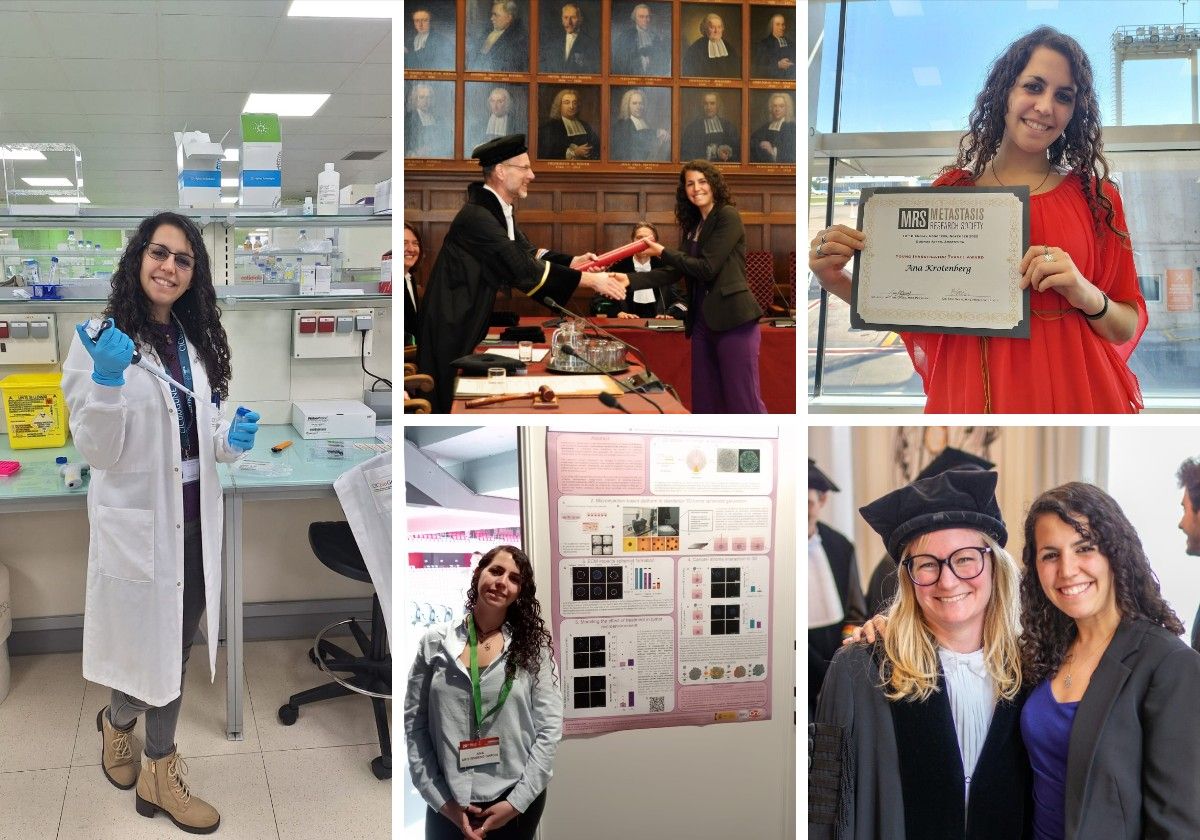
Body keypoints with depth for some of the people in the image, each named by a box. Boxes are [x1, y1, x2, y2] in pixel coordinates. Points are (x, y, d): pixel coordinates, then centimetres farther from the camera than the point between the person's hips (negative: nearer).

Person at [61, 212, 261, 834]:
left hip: (195, 520, 6)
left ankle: (159, 777, 34)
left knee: (175, 652, 15)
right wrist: (107, 380, -31)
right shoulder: (101, 342, -11)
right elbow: (97, 452, -15)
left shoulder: (197, 343, 9)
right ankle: (117, 724, 38)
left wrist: (233, 440, -7)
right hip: (139, 521, -6)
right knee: (151, 649, 6)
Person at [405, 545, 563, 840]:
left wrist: (516, 802, -10)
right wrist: (441, 800, -6)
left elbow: (549, 728, -4)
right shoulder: (435, 642, 0)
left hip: (515, 802, 0)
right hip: (447, 807, 1)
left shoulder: (532, 645, -1)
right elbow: (414, 723, 0)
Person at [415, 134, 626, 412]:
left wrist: (572, 262, -8)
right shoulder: (477, 217, -24)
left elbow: (527, 252, 9)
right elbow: (523, 269, -27)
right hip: (453, 327, -10)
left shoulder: (497, 209, 8)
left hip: (475, 318, 10)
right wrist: (588, 280, -24)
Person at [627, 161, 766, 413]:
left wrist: (663, 253, -3)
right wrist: (630, 280, 2)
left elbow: (707, 268, -14)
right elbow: (676, 273, 13)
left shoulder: (728, 216, -7)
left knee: (743, 401, -9)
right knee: (704, 401, 9)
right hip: (703, 321, 8)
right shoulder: (693, 226, 17)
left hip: (733, 319, -8)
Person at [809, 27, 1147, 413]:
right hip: (968, 395, 1)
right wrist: (838, 281, -10)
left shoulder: (1095, 196, 2)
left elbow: (1128, 329, 2)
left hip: (1075, 396, 0)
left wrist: (1087, 296, -19)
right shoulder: (949, 191, 2)